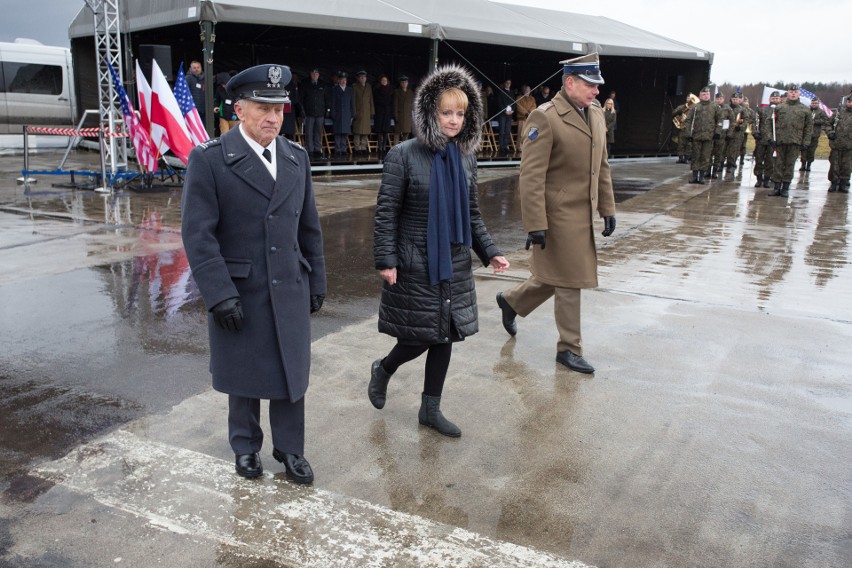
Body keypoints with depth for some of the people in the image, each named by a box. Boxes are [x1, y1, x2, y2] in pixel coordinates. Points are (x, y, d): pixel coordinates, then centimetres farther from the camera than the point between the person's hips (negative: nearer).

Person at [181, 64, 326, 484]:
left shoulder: (297, 158, 6)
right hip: (239, 291, -3)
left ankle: (290, 449, 28)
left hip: (290, 289, 3)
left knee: (290, 371, 9)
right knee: (244, 374, 13)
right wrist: (220, 294, -18)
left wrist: (316, 282, 11)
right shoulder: (209, 159, -10)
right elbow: (198, 233, -13)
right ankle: (246, 446, 35)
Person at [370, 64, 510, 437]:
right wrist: (386, 260, -15)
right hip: (415, 266, -5)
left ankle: (431, 408, 26)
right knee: (420, 337, 1)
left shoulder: (466, 156, 5)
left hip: (455, 264, 6)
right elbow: (386, 212, -10)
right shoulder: (403, 155, -12)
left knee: (446, 336, 10)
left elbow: (471, 213, 13)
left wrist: (489, 252, 6)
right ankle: (383, 370, 35)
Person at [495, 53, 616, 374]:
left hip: (583, 215, 8)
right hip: (559, 215, -8)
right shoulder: (544, 118, -16)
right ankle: (569, 349, 19)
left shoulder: (596, 114, 9)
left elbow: (602, 167, 16)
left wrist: (608, 209, 12)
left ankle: (511, 301, 42)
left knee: (555, 277, 18)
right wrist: (535, 225, -22)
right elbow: (531, 176, -19)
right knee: (569, 282, 3)